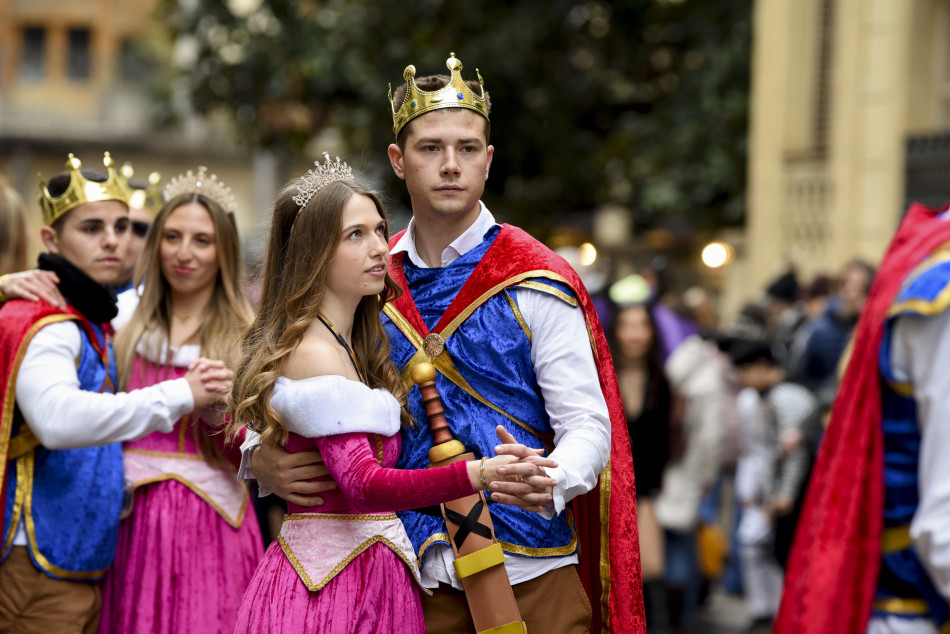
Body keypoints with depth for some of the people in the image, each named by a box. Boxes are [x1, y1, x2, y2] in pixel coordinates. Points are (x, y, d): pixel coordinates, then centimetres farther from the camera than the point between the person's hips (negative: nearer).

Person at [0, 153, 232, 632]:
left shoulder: (93, 323, 17)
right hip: (38, 565, -10)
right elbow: (58, 420, -35)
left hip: (83, 565, 10)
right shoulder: (44, 326, -15)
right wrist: (179, 396, -32)